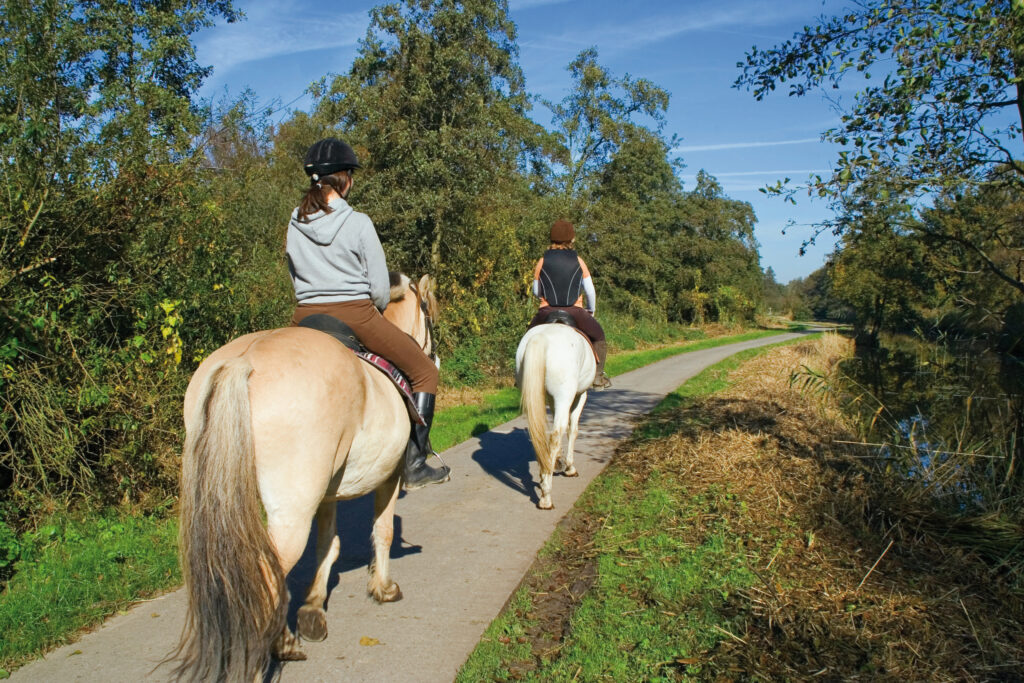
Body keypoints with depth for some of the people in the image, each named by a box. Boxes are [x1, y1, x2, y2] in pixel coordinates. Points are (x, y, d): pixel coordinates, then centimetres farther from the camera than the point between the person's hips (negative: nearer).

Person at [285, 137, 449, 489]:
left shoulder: (295, 223, 5)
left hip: (306, 319, 5)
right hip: (356, 317, -5)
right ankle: (413, 464, 5)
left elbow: (297, 279, 14)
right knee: (425, 371, 9)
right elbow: (381, 288, -6)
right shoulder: (358, 223, -9)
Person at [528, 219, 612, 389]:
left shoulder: (542, 262, 2)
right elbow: (590, 291, 2)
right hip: (575, 312, -1)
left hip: (547, 312, 1)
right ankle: (598, 374, 12)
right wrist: (591, 310, 19)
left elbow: (536, 292, 8)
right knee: (598, 336, 22)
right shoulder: (578, 261, 0)